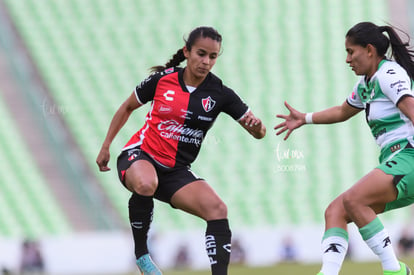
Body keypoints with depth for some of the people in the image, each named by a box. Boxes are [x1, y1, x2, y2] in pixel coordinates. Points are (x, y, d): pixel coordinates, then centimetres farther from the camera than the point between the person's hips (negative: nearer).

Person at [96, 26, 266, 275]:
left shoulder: (220, 94, -3)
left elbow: (258, 133, -1)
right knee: (145, 183, -39)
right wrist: (105, 147, 11)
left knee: (218, 209, -21)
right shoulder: (162, 79, -6)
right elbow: (127, 107, 11)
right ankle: (141, 252, -17)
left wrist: (257, 126, -26)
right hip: (140, 155, -3)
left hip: (176, 170, 3)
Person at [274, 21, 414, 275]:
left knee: (353, 200, -28)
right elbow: (344, 111, 41)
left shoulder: (389, 74, -9)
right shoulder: (366, 83, 20)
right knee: (335, 212, 0)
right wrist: (305, 119, 42)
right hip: (393, 161, 10)